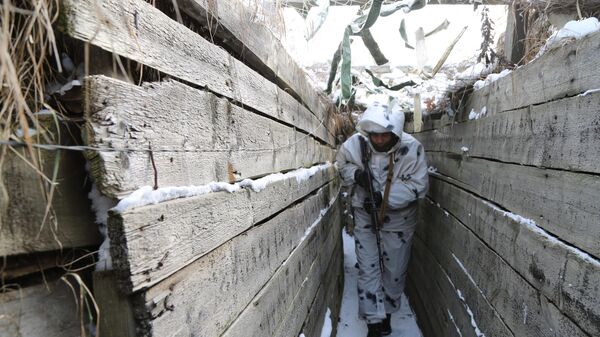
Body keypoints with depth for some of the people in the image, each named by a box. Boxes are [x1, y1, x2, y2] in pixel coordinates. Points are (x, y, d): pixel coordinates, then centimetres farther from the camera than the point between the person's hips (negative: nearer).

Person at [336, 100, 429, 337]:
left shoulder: (412, 148, -21)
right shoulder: (355, 143, -18)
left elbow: (418, 186, -17)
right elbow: (342, 164, 1)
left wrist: (384, 197, -27)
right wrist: (355, 173, -21)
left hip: (398, 219, 0)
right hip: (365, 217, 1)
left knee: (395, 271, 16)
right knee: (368, 270, 5)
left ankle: (387, 313, 42)